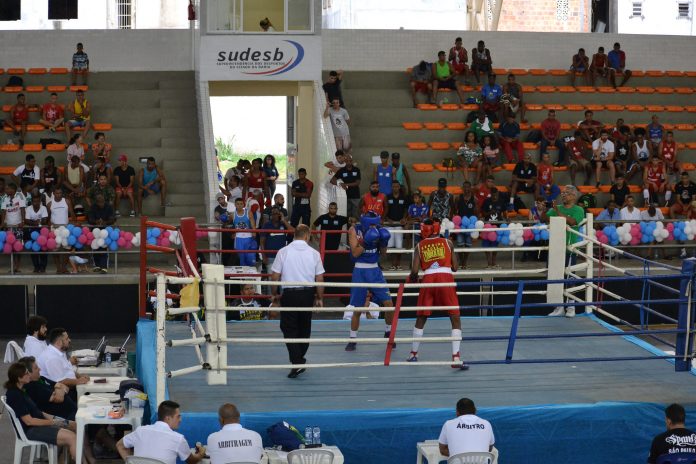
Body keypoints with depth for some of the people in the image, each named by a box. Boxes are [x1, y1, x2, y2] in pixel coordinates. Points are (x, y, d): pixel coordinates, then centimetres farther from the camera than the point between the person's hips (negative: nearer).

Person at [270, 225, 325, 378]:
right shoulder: (314, 253, -1)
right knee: (305, 328, 17)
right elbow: (320, 279, 2)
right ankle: (300, 359, 29)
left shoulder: (283, 252, -5)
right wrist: (320, 298, 13)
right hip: (308, 294, 3)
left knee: (289, 329, 0)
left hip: (289, 294, -2)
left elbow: (275, 276, -4)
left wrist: (274, 294, 11)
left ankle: (296, 362, -13)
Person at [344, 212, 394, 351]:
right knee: (357, 309, 0)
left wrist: (383, 241, -12)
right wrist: (366, 241, -28)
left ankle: (388, 332, 21)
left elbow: (383, 252, 7)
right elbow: (355, 253, -15)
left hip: (375, 270, 3)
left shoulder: (378, 230, 0)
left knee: (388, 303, -2)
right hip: (360, 271, -3)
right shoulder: (354, 230, -10)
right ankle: (353, 339, 15)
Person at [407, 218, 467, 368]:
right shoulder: (448, 243, 12)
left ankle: (413, 354, 26)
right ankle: (456, 358, -10)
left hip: (428, 280, 1)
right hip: (446, 278, -1)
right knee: (455, 319, 2)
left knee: (421, 318, 18)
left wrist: (412, 279, 25)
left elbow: (415, 270, 4)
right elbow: (455, 267, 11)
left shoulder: (420, 246, 12)